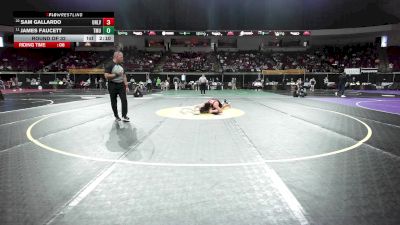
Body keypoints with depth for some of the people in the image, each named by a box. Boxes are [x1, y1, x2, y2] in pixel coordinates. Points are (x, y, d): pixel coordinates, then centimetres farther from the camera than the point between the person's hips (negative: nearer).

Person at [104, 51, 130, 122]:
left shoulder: (121, 65, 13)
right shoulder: (110, 65, -8)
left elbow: (124, 76, 16)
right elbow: (106, 76, -16)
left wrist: (126, 86, 11)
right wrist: (116, 74, -17)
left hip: (121, 85, 5)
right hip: (113, 85, -5)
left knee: (124, 100, -8)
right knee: (114, 102, 5)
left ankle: (124, 116, -5)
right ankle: (116, 116, 19)